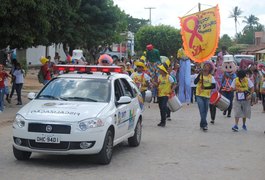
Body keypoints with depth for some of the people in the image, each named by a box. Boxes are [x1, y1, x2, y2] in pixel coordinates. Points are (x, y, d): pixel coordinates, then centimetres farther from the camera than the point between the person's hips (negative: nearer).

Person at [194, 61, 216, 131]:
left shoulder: (211, 77, 4)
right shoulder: (200, 75, 0)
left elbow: (213, 86, -7)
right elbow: (195, 82, -14)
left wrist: (205, 87, -20)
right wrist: (199, 74, -23)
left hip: (207, 96, 3)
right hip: (199, 95, -3)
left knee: (205, 111, 9)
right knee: (202, 111, -12)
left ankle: (202, 124, 21)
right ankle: (204, 125, -14)